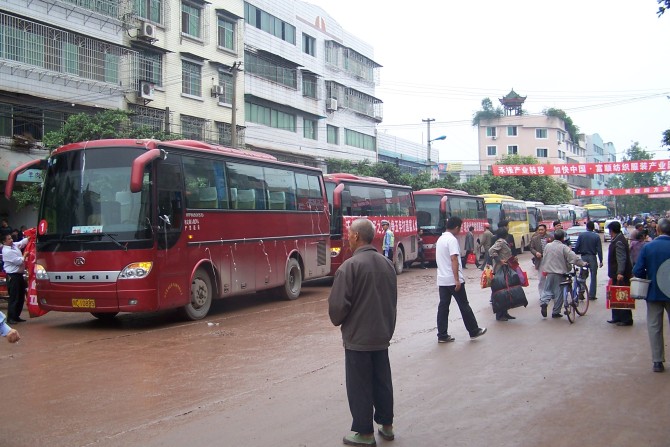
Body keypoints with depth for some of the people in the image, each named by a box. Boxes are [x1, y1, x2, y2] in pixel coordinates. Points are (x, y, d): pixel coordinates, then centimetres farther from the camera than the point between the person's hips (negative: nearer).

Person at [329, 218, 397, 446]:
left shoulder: (350, 266, -19)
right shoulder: (387, 263, 3)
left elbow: (337, 304, -20)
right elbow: (393, 299, 11)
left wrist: (337, 321, 1)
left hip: (357, 337, -7)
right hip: (382, 335, 7)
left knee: (360, 386, 5)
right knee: (382, 381, 17)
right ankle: (386, 425, 28)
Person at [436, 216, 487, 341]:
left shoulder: (440, 239, 14)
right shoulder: (452, 240, -14)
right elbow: (454, 259, -21)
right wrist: (457, 280, -24)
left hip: (442, 279, 8)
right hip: (453, 280, -8)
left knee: (443, 306, 5)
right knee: (464, 305, 4)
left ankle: (442, 335, 5)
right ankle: (474, 331, 15)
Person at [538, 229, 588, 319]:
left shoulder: (547, 246, 5)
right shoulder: (564, 247, -11)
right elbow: (574, 258, -16)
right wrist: (583, 263, -7)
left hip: (549, 272, 4)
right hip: (559, 272, -4)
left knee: (547, 289, 14)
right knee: (559, 292, 4)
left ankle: (543, 302, -13)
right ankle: (556, 312, 7)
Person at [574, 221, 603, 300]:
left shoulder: (581, 235, -2)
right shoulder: (596, 236, -5)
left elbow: (576, 247, -4)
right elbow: (599, 250, -5)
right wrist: (600, 261, 0)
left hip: (583, 257, 2)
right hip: (592, 258, -1)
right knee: (593, 277, 4)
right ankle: (592, 295, 2)